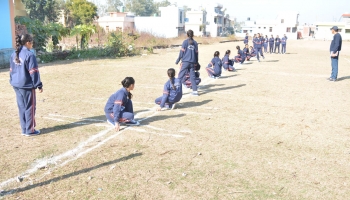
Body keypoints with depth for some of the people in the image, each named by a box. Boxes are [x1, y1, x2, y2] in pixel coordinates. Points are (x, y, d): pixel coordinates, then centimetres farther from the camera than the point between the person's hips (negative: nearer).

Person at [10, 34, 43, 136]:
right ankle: (30, 130, 10)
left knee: (21, 107, 13)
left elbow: (11, 70, 15)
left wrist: (13, 82, 22)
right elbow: (33, 72, -15)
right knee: (30, 108, 3)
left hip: (16, 85, 7)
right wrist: (39, 85, -10)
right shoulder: (29, 54, -14)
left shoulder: (14, 54, 9)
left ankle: (24, 130, 20)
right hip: (27, 86, -7)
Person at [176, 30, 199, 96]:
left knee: (181, 75, 1)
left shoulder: (185, 42, -2)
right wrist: (196, 62, 23)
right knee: (192, 76, 7)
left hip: (186, 61, -4)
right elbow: (196, 53, 13)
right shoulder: (195, 43, 9)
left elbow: (182, 51, -4)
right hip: (192, 62, 4)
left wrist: (178, 60, 3)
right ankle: (195, 91, 7)